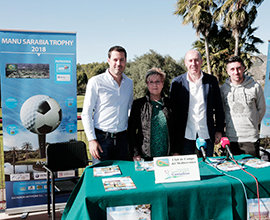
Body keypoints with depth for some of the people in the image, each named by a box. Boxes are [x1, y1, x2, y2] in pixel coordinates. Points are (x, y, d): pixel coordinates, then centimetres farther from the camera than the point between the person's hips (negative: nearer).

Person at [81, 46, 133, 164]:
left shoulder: (129, 83, 10)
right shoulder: (96, 82, -5)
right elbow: (86, 113, -5)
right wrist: (91, 139, -11)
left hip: (122, 137, 4)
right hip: (101, 137, -4)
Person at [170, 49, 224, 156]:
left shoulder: (212, 80, 3)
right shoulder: (177, 83, -1)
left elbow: (219, 108, 7)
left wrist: (219, 130, 3)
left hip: (207, 135, 1)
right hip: (186, 135, -1)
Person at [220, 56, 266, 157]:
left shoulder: (255, 87, -1)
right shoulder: (223, 89, 1)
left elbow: (261, 109, 12)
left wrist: (253, 124, 10)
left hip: (251, 138, 0)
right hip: (231, 138, 1)